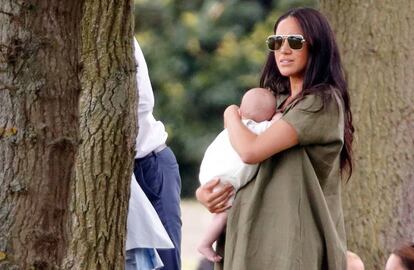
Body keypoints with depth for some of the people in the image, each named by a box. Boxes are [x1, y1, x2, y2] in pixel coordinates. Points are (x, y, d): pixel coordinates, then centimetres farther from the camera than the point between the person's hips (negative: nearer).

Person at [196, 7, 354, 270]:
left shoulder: (323, 102, -8)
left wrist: (232, 115, 3)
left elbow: (251, 150, -17)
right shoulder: (278, 102, 17)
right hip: (258, 240, 8)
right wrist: (204, 191, 2)